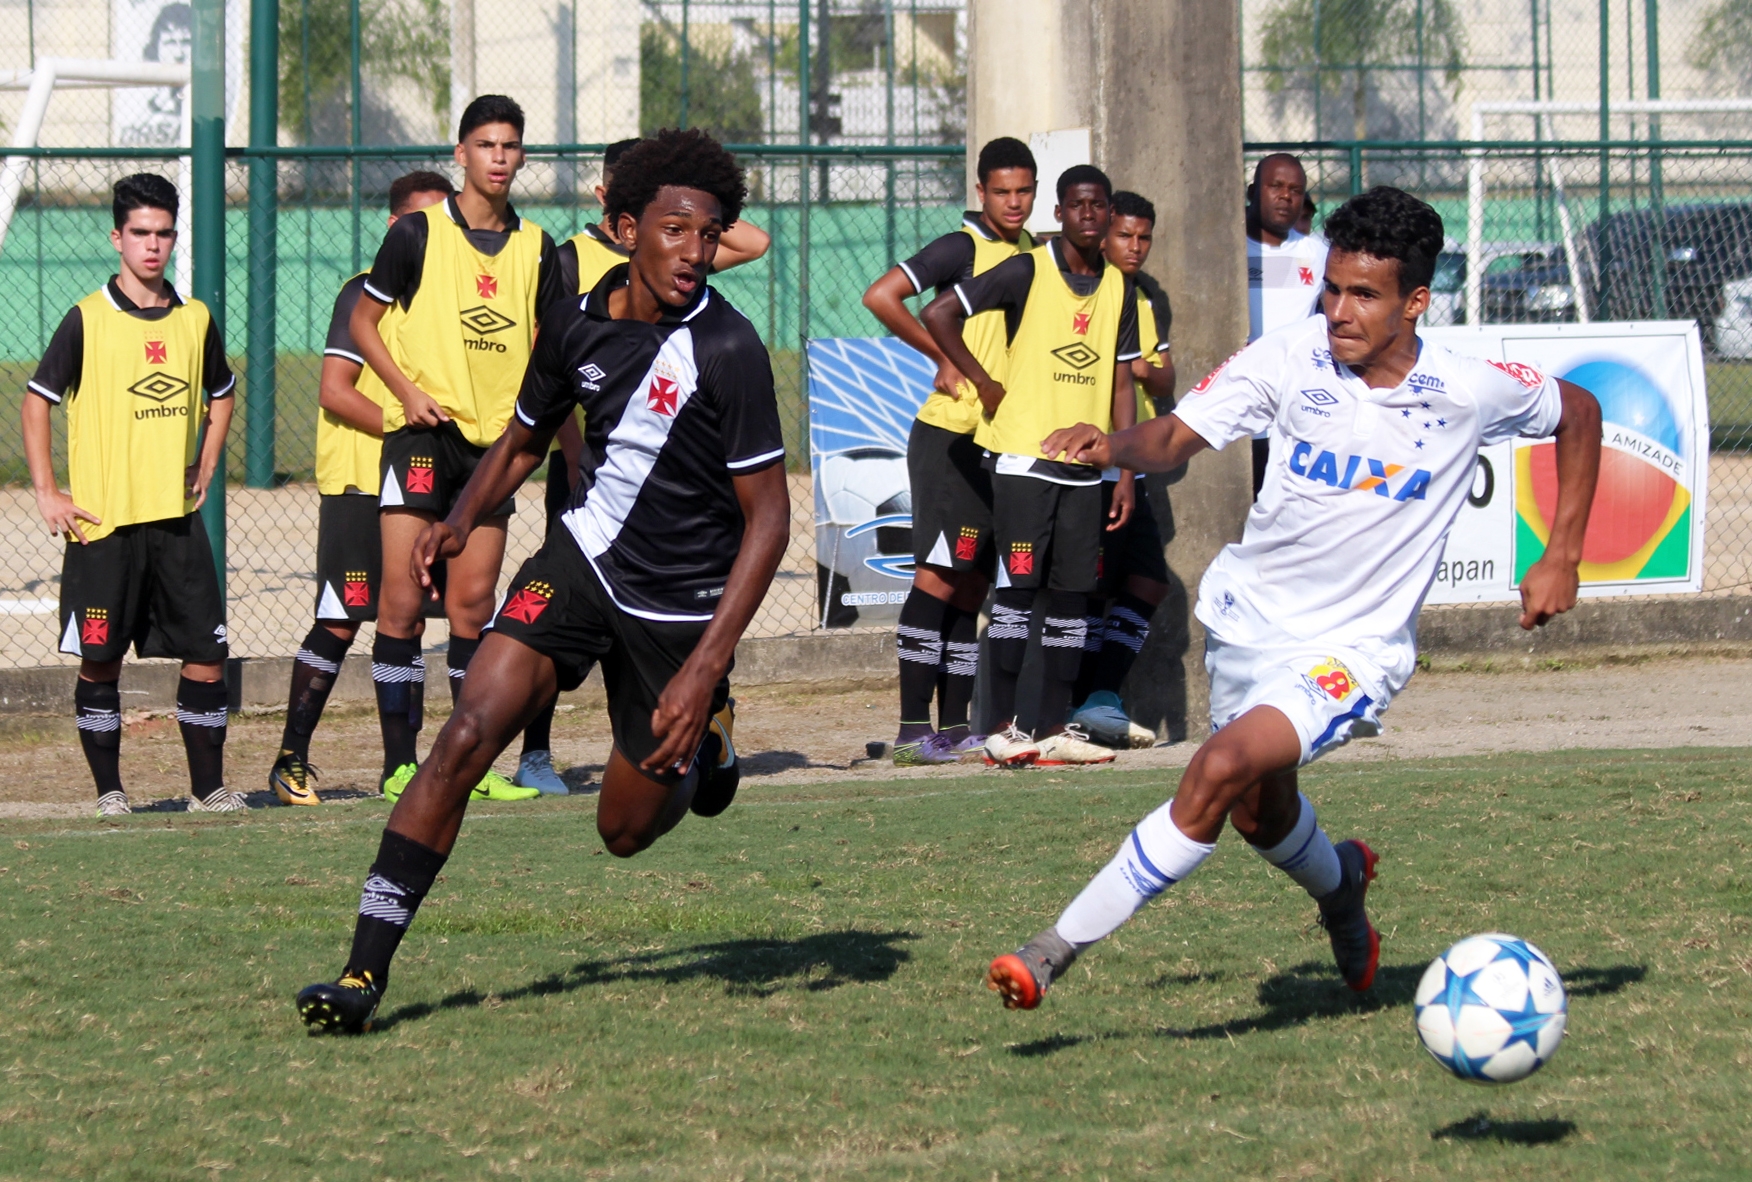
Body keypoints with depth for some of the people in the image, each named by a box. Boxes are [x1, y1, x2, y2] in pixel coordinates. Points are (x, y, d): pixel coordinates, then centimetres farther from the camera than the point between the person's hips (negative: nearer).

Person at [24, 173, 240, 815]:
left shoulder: (196, 320, 7)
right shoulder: (87, 319, -4)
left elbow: (221, 394, 25)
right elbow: (37, 401, 0)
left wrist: (205, 467, 13)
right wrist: (46, 492, -5)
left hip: (177, 519, 3)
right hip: (103, 521, -3)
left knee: (206, 654, 0)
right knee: (100, 660, 0)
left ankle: (208, 786, 8)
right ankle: (109, 789, 10)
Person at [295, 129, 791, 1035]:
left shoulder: (726, 351, -20)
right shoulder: (577, 321, -4)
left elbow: (768, 516, -18)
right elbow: (523, 441, 15)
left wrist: (707, 666, -25)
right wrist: (462, 518, -5)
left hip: (681, 602, -3)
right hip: (581, 559, 3)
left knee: (627, 830, 6)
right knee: (466, 736, -18)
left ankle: (704, 734, 42)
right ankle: (366, 969, -17)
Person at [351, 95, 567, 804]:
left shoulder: (535, 247, 9)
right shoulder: (419, 233, -2)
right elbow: (363, 319, 3)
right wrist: (407, 390, -9)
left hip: (496, 441, 4)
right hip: (423, 432, -4)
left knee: (473, 605, 6)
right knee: (402, 602, -8)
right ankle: (399, 763, -5)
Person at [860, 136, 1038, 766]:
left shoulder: (1032, 251, 14)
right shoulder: (963, 248, -10)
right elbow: (880, 296, -19)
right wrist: (944, 356, -14)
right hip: (949, 437, -8)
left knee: (970, 586, 9)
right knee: (937, 577, -10)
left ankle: (954, 726, 12)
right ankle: (912, 729, -10)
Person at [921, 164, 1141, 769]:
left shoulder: (1119, 289, 11)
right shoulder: (1027, 272, -5)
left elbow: (1121, 384, 13)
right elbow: (938, 314, -9)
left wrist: (1126, 472, 8)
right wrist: (985, 384, -6)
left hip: (1085, 466, 5)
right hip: (1024, 458, -5)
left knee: (1071, 595, 5)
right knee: (1019, 589, -6)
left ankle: (1054, 727, 9)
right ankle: (1006, 726, -3)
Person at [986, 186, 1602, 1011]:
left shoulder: (1470, 392, -14)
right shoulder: (1290, 360, -13)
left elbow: (1579, 413, 5)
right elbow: (1176, 439, -18)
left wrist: (1561, 559, 2)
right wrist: (1112, 444, -41)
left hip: (1352, 647, -4)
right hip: (1250, 612, 4)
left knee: (1223, 768, -27)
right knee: (1260, 813, 23)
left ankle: (1059, 949, -21)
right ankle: (1339, 887, 59)